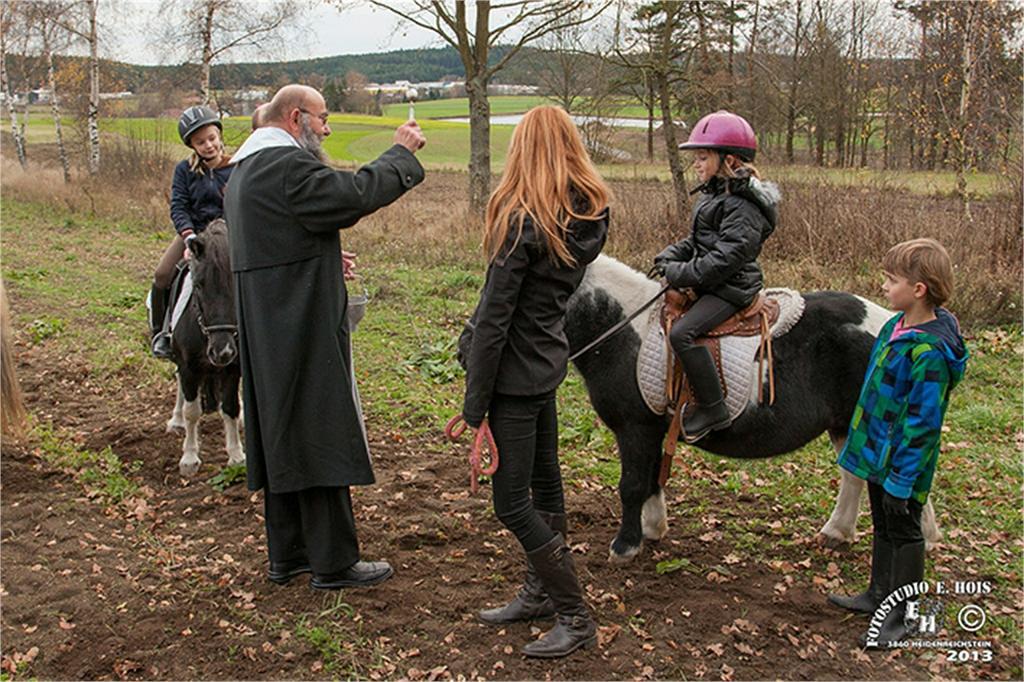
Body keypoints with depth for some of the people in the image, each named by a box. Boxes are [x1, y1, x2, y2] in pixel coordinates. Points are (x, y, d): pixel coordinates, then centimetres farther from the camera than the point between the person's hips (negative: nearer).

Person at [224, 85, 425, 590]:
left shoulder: (246, 169, 18)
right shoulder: (287, 165, -16)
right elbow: (354, 194, -22)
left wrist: (326, 261, 15)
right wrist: (402, 153, -10)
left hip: (266, 332, 11)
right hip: (303, 329, -11)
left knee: (282, 438, 15)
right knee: (320, 439, -2)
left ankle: (287, 556, 26)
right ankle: (333, 563, 8)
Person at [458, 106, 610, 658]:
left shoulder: (522, 222, -21)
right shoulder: (589, 216, 3)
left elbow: (494, 321, -20)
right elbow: (557, 291, 7)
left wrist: (474, 408, -16)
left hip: (516, 374, -9)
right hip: (548, 364, 9)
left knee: (511, 502, 0)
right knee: (543, 485, 19)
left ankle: (575, 617, 10)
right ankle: (540, 593, 35)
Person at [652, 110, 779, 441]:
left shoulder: (742, 206, -19)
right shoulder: (716, 194, 14)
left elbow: (725, 258, -26)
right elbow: (695, 242, 20)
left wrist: (680, 274, -22)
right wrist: (669, 257, 2)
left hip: (731, 288, -11)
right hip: (709, 284, 11)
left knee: (682, 332, -27)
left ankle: (713, 409, -19)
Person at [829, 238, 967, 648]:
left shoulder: (929, 351, -28)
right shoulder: (896, 325, 0)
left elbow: (921, 424, -25)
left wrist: (900, 480, -21)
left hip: (900, 462, -9)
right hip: (876, 451, 9)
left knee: (903, 533, 9)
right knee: (882, 528, 23)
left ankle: (901, 615, 25)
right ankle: (878, 595, 40)